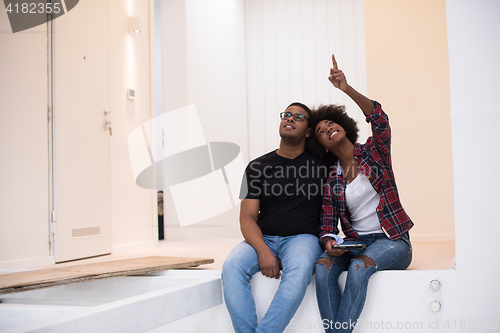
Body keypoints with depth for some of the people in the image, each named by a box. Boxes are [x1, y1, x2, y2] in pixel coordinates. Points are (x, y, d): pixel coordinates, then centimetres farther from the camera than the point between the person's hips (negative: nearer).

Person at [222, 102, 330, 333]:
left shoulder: (320, 164, 9)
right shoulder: (258, 167, 10)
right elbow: (247, 217, 3)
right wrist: (263, 250, -16)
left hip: (303, 238, -1)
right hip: (263, 239, 2)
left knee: (299, 271, -36)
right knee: (232, 266, -29)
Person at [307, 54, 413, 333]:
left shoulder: (374, 152, 3)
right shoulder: (331, 179, 9)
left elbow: (380, 119, -18)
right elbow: (328, 222, 6)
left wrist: (348, 89, -33)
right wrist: (329, 241, -18)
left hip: (392, 240, -3)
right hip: (354, 242, 3)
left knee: (359, 266, -34)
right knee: (324, 267, -28)